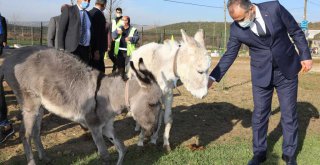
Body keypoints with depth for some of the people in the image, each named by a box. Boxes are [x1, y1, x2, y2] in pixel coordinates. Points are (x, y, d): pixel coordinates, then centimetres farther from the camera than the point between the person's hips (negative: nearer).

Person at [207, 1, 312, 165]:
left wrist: (305, 56, -4)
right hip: (261, 74, 1)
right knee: (259, 114, 6)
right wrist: (213, 77, -12)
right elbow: (229, 55, -5)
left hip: (287, 70, 0)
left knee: (289, 113, 8)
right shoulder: (236, 29, -13)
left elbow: (296, 32, -5)